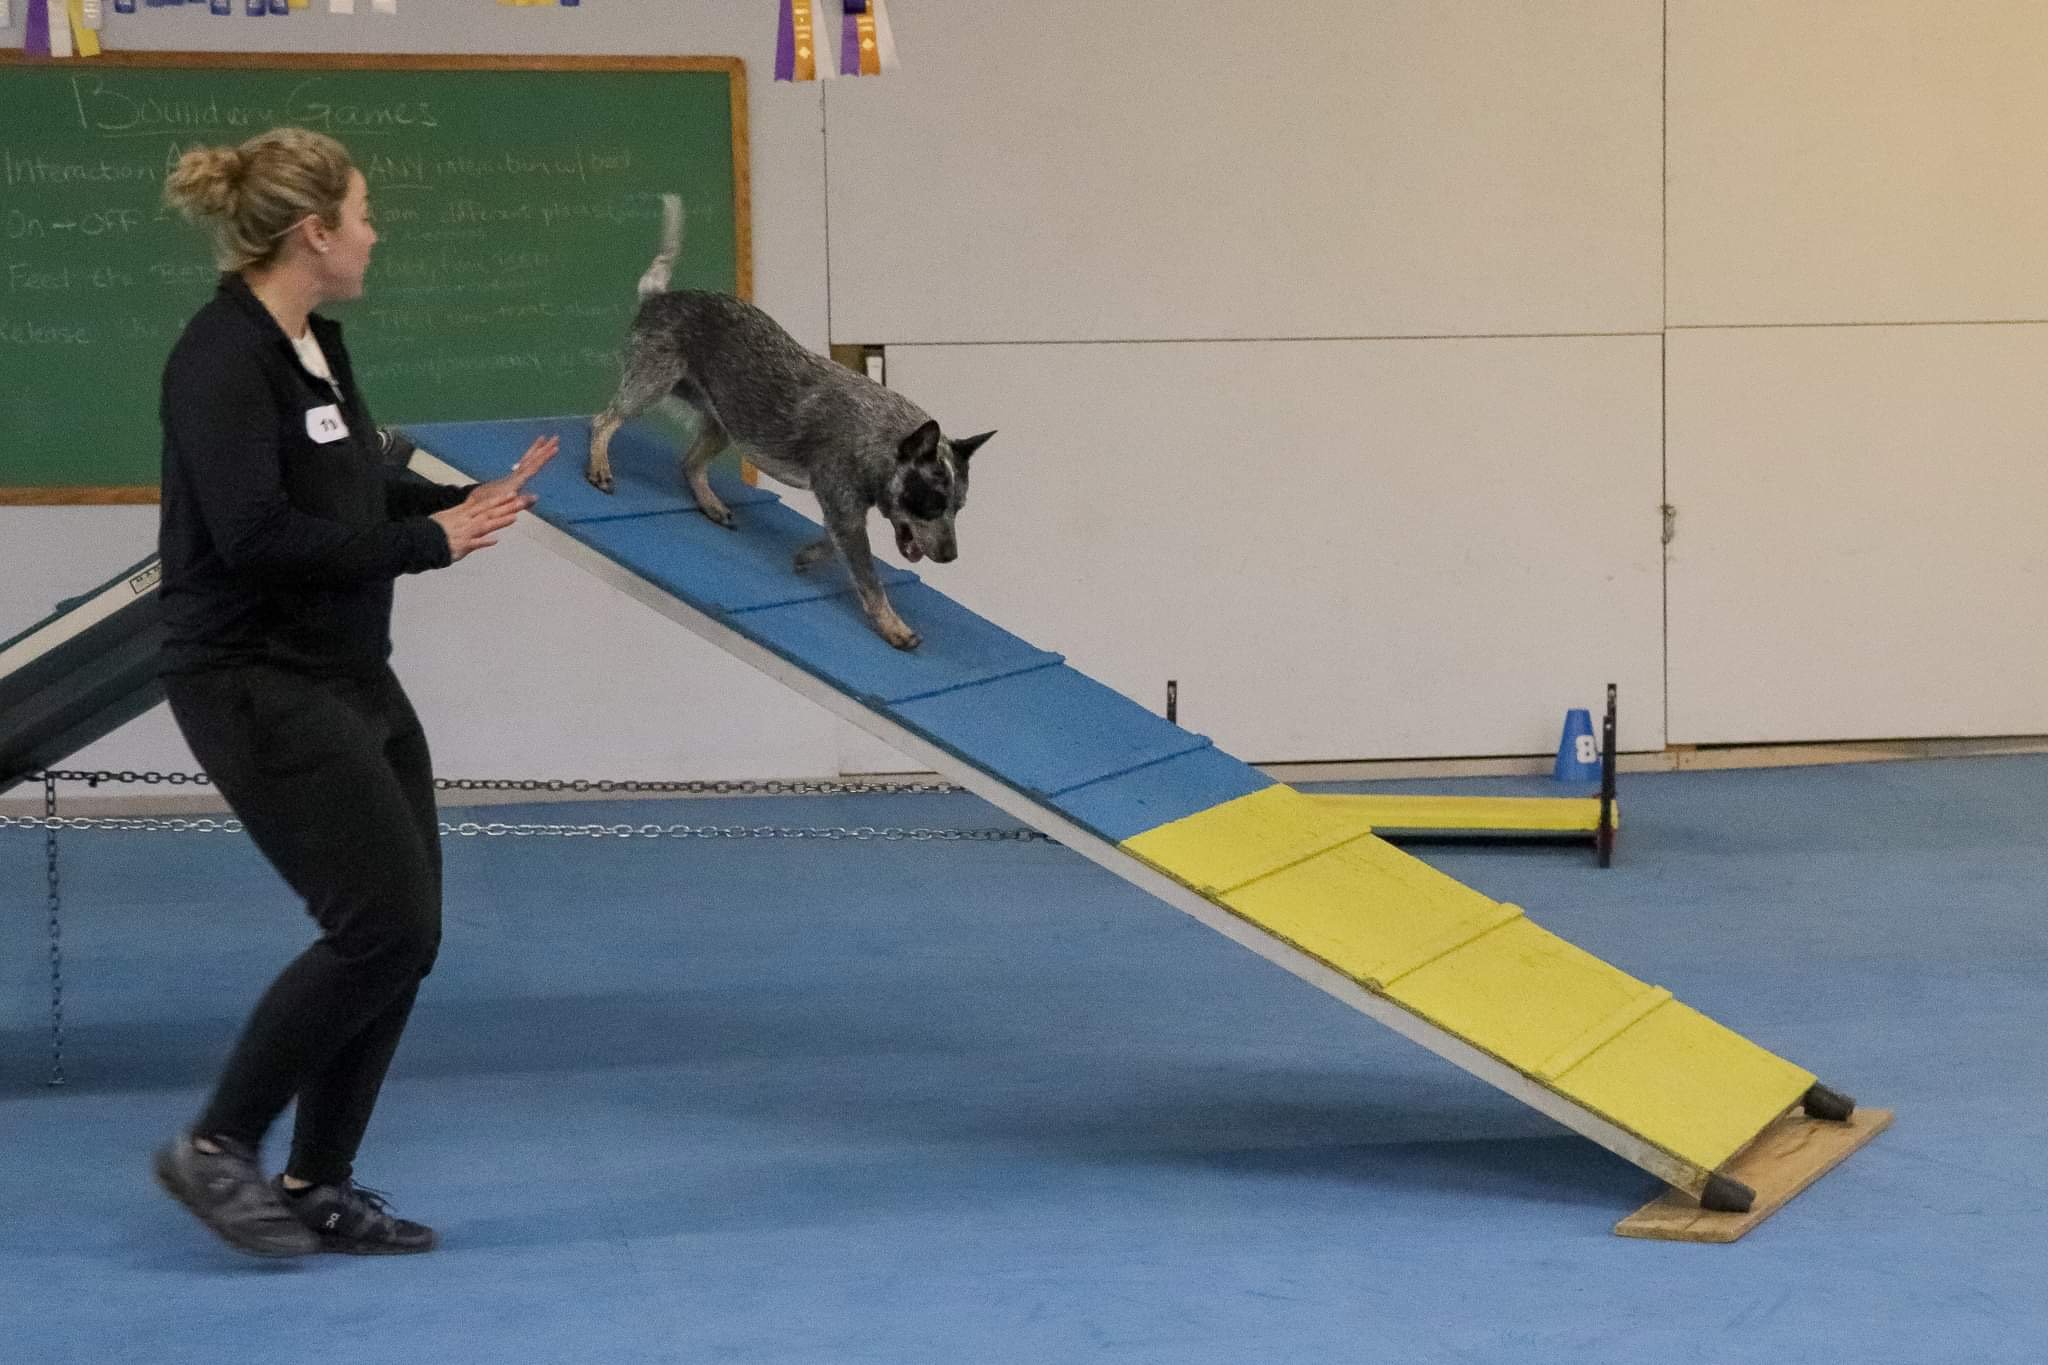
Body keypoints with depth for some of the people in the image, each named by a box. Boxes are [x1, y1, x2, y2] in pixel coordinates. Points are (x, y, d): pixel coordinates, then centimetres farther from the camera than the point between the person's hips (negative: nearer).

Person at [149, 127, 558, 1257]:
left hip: (349, 679, 10)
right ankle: (215, 1149, 0)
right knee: (383, 922, -13)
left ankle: (317, 1189, 17)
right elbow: (255, 531, -26)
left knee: (403, 932, 8)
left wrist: (471, 502, 11)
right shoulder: (222, 357, -17)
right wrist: (425, 544, -19)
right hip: (257, 686, -10)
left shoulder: (313, 346, 11)